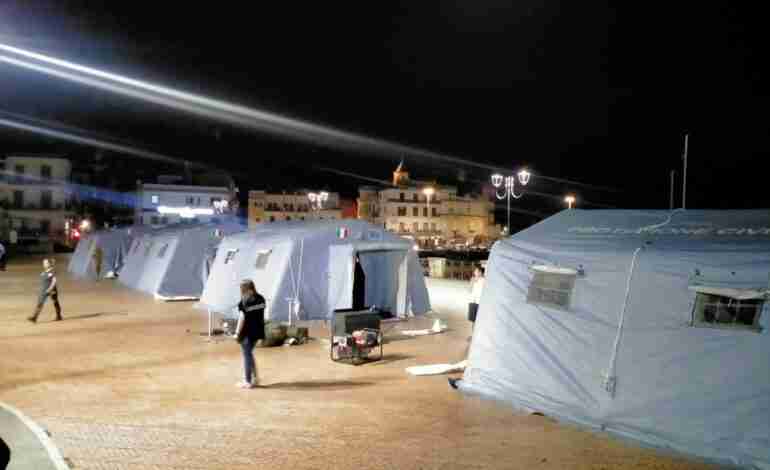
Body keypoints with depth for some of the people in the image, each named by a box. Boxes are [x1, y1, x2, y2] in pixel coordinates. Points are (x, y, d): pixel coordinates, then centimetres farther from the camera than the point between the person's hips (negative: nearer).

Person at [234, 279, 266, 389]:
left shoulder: (245, 301, -14)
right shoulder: (260, 299, 6)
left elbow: (242, 318, -15)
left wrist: (237, 333, -10)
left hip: (247, 332, -7)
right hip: (257, 330, 7)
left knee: (247, 355, 4)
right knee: (249, 353, 22)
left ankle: (248, 382, 10)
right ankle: (255, 378, 24)